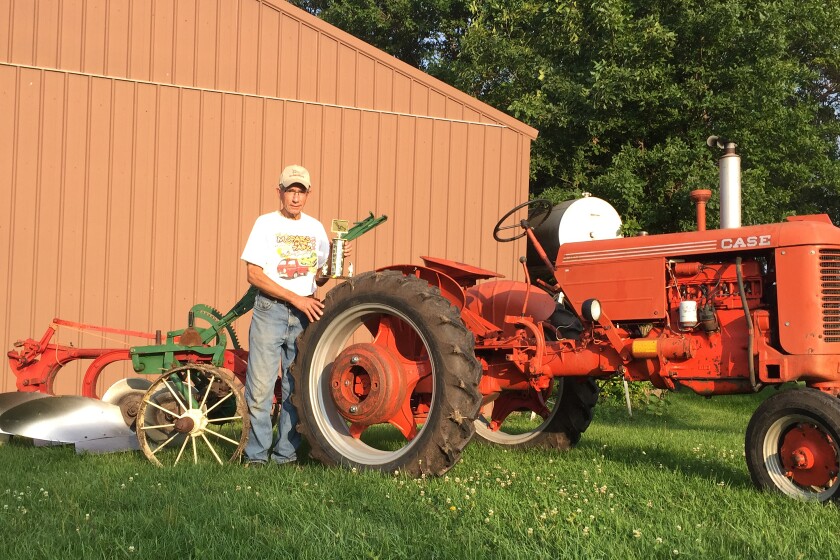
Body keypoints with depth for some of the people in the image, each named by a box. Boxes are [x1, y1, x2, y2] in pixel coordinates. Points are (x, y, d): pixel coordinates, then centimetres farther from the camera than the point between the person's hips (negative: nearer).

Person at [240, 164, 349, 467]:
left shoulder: (315, 228, 11)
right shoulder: (266, 223, -1)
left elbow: (318, 278, 14)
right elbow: (254, 274, -8)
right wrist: (296, 299, -14)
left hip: (305, 314, 4)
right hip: (270, 309, -4)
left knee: (297, 388, 7)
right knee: (261, 386, -7)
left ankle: (285, 454, 16)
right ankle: (256, 455, 2)